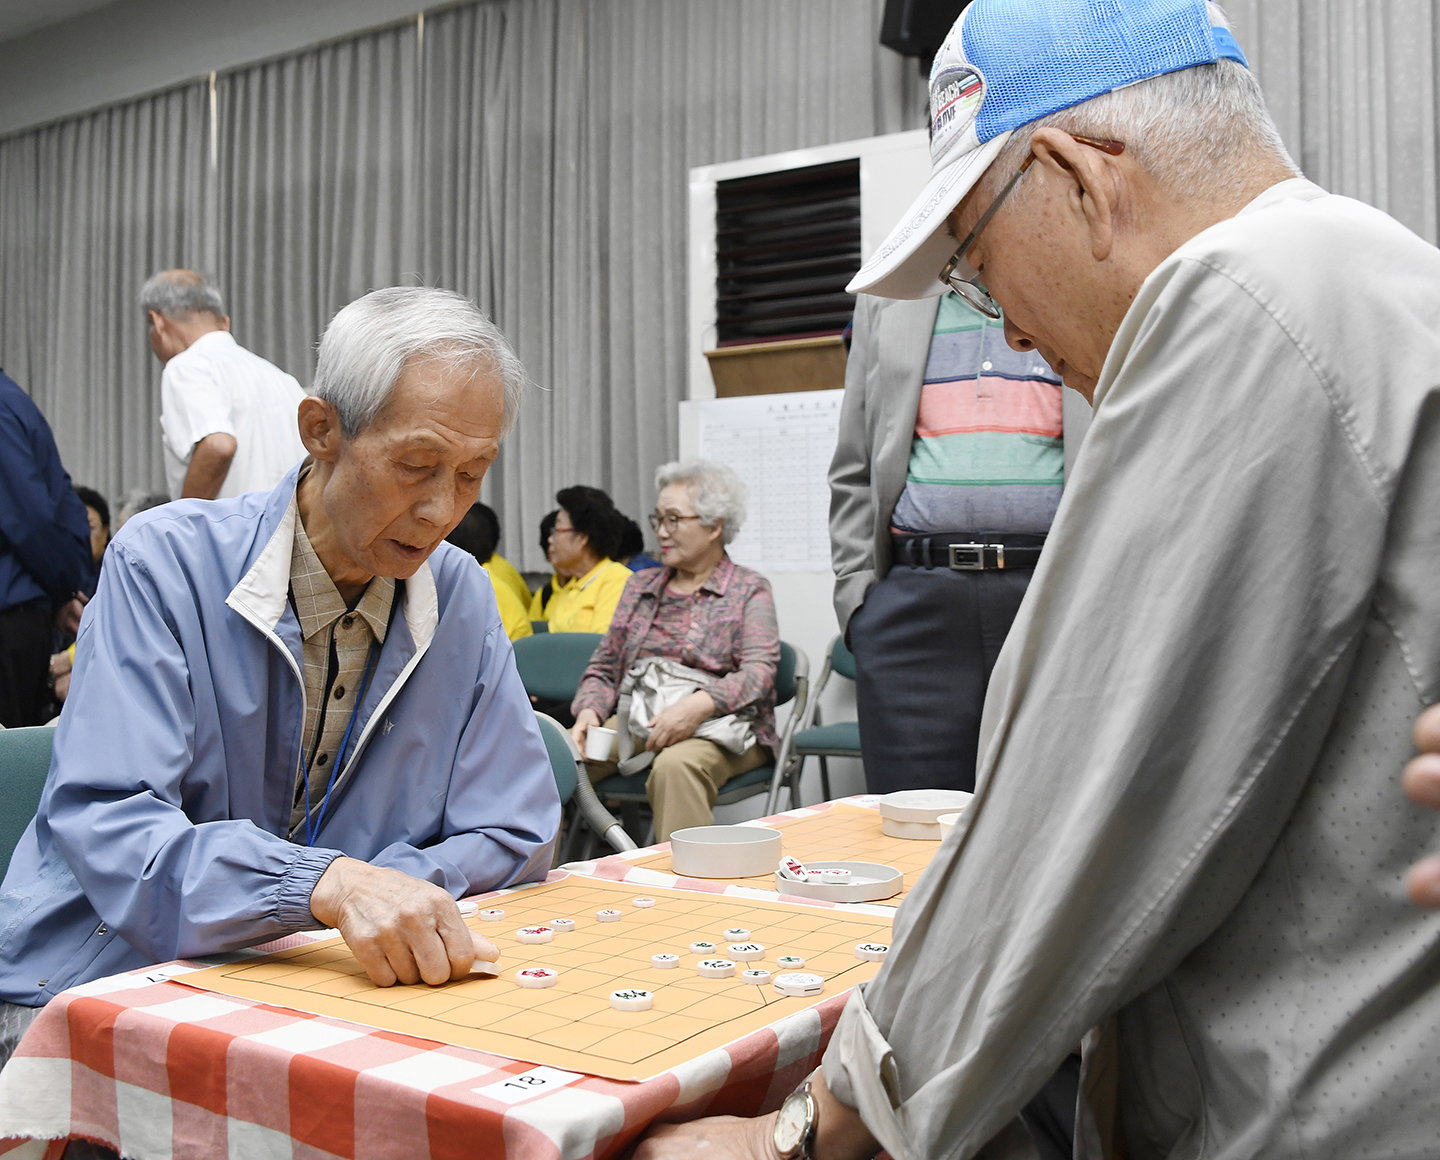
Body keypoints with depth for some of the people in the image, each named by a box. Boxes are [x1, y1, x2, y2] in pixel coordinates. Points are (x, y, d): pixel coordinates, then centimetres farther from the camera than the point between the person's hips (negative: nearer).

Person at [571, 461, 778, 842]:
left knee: (676, 764, -38)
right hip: (634, 723, 5)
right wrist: (589, 711, -4)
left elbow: (759, 671, -9)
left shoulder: (749, 590, 7)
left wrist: (698, 705, -27)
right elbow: (603, 667, 19)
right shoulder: (640, 585, 22)